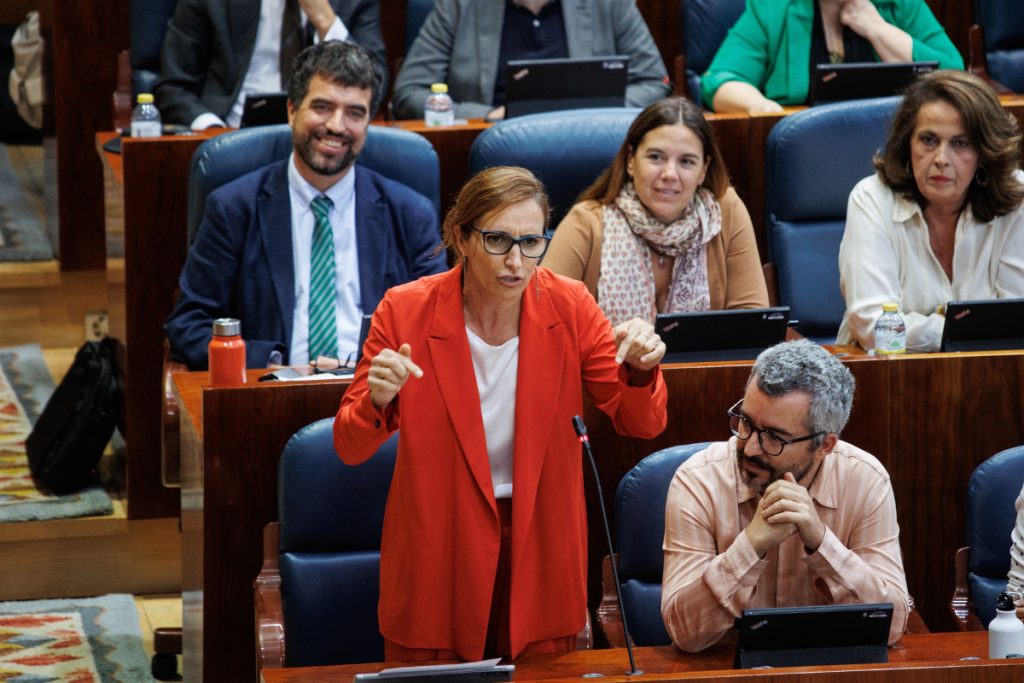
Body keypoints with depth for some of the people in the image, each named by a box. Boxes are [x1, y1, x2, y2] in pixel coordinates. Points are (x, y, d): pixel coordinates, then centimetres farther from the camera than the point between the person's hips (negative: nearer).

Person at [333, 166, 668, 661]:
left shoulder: (569, 307, -7)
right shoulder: (405, 312, -12)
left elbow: (641, 426, -3)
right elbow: (350, 448, -10)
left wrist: (640, 372, -25)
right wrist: (377, 402, -32)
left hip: (541, 546, 2)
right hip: (438, 554, -2)